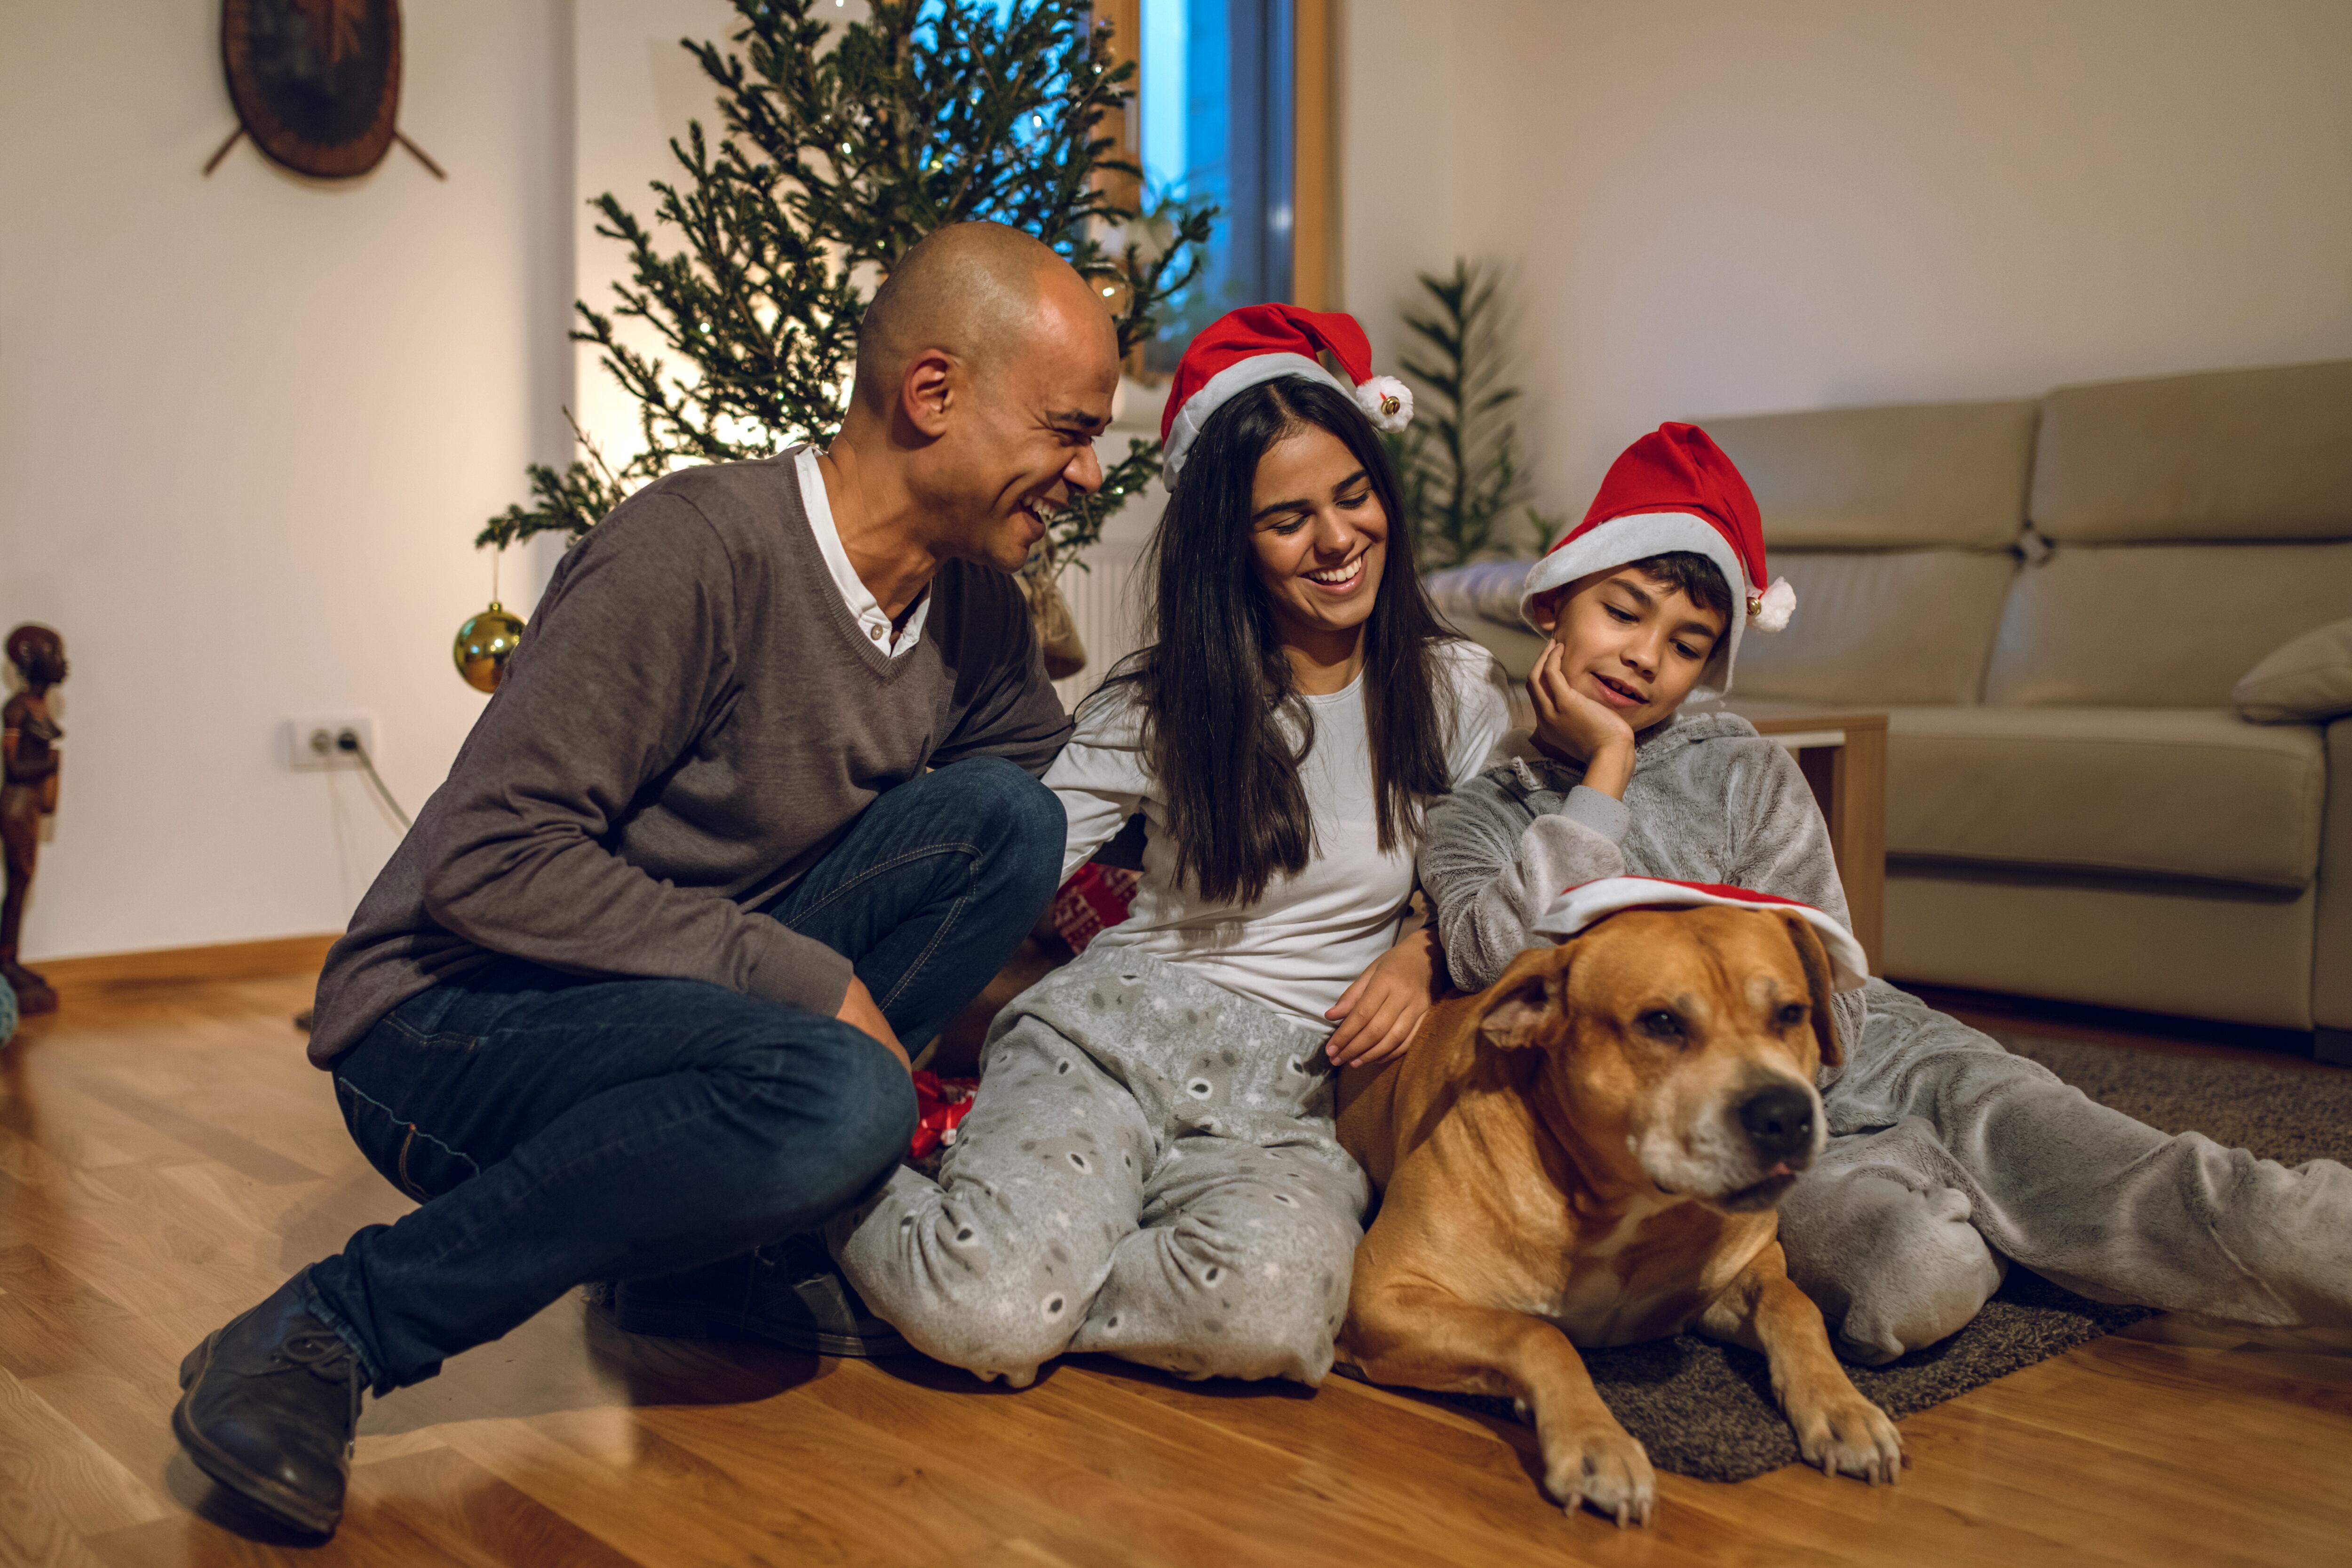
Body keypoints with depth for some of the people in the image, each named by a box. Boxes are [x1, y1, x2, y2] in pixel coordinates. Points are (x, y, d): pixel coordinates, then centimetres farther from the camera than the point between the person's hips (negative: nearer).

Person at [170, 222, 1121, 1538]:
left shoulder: (980, 611, 3)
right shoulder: (696, 552, -22)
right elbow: (487, 861, -25)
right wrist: (803, 979, -25)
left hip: (696, 1000, 8)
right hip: (448, 1023, -7)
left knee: (1005, 818, -11)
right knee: (838, 1098, -35)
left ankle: (714, 1247, -4)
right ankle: (332, 1329, -16)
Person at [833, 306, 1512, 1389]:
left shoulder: (1457, 692, 7)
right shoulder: (1158, 705, 5)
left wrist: (1421, 952, -4)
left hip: (1293, 1094, 1)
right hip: (1114, 1028, -1)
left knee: (1275, 1304, -35)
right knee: (982, 1303, -31)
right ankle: (843, 1195, 3)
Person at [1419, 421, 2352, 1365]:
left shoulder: (1745, 774, 4)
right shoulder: (1473, 823, 5)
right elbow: (1497, 967, -17)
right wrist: (1603, 777, -11)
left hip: (1871, 1064, 2)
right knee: (1909, 1282, -30)